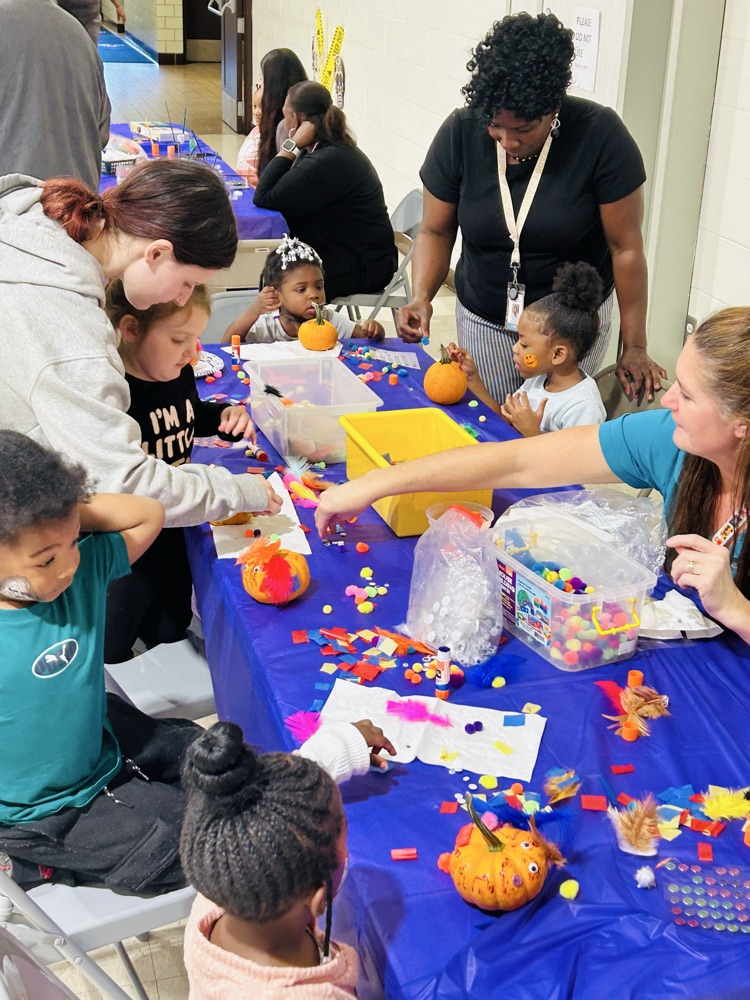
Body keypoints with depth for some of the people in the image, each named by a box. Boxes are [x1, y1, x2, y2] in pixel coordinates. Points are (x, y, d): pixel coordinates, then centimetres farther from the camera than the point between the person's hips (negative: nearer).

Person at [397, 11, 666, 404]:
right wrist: (421, 297, -21)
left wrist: (634, 347, -11)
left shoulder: (599, 135, -19)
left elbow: (625, 247, -14)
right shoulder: (460, 133, -12)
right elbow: (435, 231, -2)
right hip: (483, 319, 2)